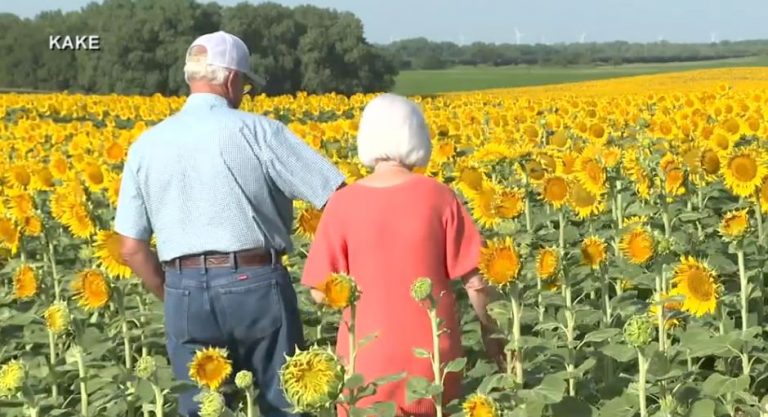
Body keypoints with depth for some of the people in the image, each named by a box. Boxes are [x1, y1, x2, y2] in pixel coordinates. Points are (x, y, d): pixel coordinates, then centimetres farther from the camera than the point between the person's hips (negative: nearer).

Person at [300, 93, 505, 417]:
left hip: (369, 356, 0)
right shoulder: (439, 198, -6)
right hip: (433, 353, 0)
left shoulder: (343, 203, -6)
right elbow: (476, 281, -5)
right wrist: (491, 333, 11)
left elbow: (321, 292, -5)